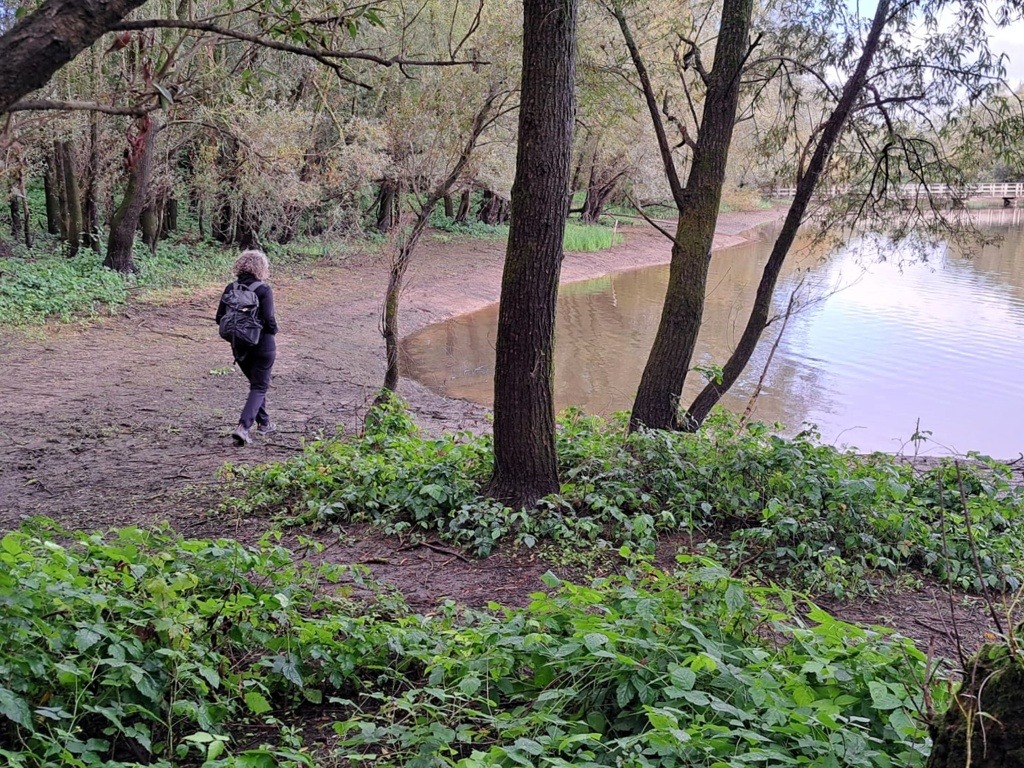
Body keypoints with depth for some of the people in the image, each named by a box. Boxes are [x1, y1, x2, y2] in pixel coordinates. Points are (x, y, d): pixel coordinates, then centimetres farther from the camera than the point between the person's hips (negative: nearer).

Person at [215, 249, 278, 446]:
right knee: (259, 387, 3)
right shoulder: (264, 290, -15)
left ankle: (263, 423, 34)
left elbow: (220, 318, 0)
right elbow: (269, 320, -19)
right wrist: (273, 330, 2)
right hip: (262, 346, -5)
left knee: (256, 383, 24)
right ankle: (243, 426, -14)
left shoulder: (230, 289, 0)